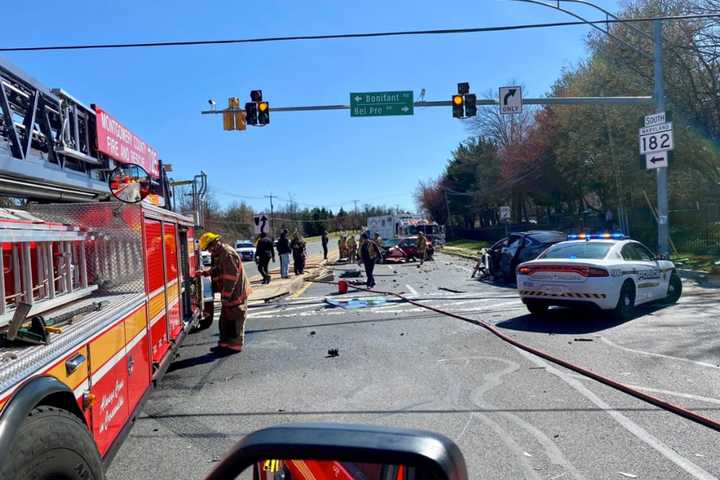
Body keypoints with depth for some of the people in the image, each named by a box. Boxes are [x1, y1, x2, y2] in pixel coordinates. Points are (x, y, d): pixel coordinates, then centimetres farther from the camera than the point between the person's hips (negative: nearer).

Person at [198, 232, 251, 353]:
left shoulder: (227, 254, -21)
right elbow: (218, 270, 31)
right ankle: (225, 343, 24)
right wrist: (205, 272, 26)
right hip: (230, 294, 10)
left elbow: (231, 277, -25)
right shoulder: (222, 253, 12)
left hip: (236, 293, -10)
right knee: (225, 320, 16)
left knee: (235, 320, 0)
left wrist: (225, 295, -22)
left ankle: (235, 345, 9)